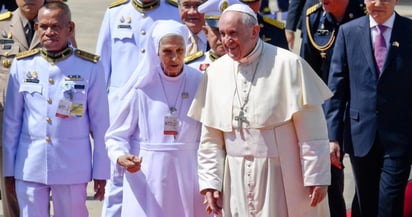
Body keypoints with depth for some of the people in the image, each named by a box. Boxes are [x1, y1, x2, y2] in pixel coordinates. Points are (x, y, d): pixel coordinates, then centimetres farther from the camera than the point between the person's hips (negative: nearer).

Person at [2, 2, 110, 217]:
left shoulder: (89, 67, -3)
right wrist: (9, 168, 8)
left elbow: (100, 122, 1)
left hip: (72, 168, -1)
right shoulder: (22, 64, 2)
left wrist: (101, 171, 1)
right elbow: (11, 121, 7)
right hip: (29, 168, 2)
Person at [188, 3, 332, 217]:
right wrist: (209, 182, 3)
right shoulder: (216, 71, 4)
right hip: (237, 183, 4)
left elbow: (311, 132, -8)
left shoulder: (287, 65, -9)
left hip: (282, 180, -4)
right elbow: (210, 139, 8)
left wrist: (317, 177, -10)